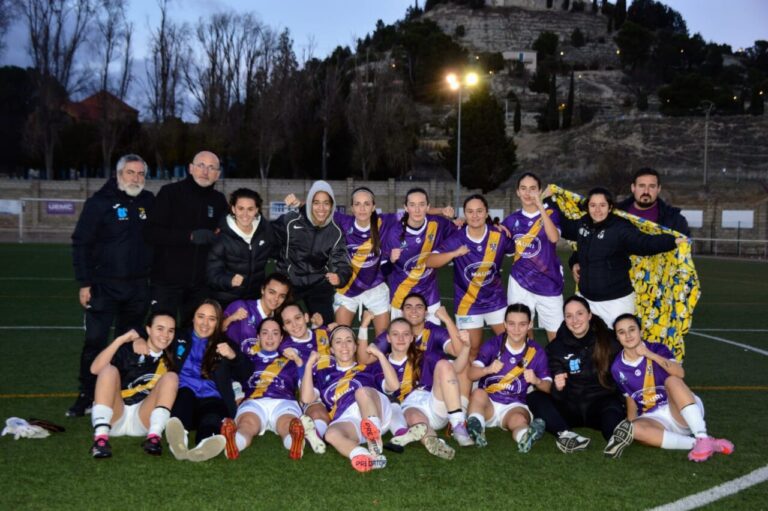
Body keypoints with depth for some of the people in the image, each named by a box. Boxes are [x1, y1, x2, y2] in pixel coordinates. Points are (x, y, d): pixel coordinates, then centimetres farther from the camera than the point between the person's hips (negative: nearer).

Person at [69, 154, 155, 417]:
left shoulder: (148, 202, 9)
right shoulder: (100, 202, -5)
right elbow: (81, 244, -5)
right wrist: (84, 283, -10)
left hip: (138, 287, 4)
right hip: (105, 285, -4)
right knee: (95, 341, -6)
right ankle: (86, 396, 4)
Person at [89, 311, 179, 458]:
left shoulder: (171, 356, 8)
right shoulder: (128, 349, -3)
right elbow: (95, 369, -17)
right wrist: (120, 340, -22)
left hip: (143, 420, 2)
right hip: (113, 418, -2)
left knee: (171, 377, -13)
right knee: (109, 370, -22)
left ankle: (154, 436, -31)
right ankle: (101, 437, -37)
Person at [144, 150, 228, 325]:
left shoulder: (219, 200, 11)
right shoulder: (170, 193, -2)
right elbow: (151, 233, -11)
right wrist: (190, 236, -20)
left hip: (201, 284, 4)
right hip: (167, 280, -3)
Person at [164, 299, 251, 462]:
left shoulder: (225, 344, 23)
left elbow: (245, 375, 10)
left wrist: (234, 356, -9)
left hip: (211, 399, 0)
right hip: (183, 398, 0)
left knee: (212, 417, -34)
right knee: (185, 393, -35)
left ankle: (204, 446, -68)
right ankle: (179, 439, -63)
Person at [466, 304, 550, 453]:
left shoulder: (537, 352, 2)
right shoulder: (493, 345, -1)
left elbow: (548, 387, 1)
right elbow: (471, 374, -12)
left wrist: (537, 381, -22)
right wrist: (488, 369, -34)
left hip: (515, 406, -1)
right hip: (488, 403, 1)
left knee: (518, 419, -35)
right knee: (478, 393, -33)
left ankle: (525, 436, -70)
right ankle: (476, 427, -58)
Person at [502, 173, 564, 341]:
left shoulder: (551, 212, -2)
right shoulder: (513, 219, 5)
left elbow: (554, 237, -21)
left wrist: (540, 206, -22)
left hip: (549, 283, -2)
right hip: (520, 282, 2)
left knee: (556, 335, 1)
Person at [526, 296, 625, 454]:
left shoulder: (609, 341, 1)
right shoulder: (556, 347, 4)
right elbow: (559, 396, 1)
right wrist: (558, 387, -23)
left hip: (600, 405, -2)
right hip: (570, 408, 2)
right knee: (534, 397, -21)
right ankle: (564, 434, -44)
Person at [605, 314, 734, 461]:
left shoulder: (657, 349, -5)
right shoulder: (617, 368, 3)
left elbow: (680, 373, -24)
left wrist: (649, 354, -28)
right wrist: (630, 425, 2)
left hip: (677, 412, -1)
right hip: (654, 419, 2)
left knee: (672, 380, -31)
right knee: (635, 429, -33)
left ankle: (703, 439, -37)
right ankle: (695, 443, -35)